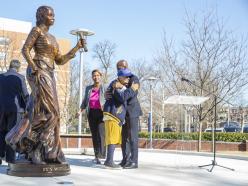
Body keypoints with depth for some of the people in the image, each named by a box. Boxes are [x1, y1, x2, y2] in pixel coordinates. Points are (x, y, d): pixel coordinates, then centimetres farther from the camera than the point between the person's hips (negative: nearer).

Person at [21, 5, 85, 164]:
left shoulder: (52, 38, 24)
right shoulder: (36, 30, 2)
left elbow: (60, 61, 18)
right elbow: (25, 50, -10)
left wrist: (77, 47, 13)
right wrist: (34, 69, -19)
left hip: (49, 75, 8)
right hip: (40, 72, -8)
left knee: (52, 112, 2)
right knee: (49, 111, -17)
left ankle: (49, 152, 3)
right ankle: (34, 149, -12)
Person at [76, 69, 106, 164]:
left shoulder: (104, 88, 3)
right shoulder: (88, 88, 16)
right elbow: (85, 101, 20)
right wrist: (80, 111, 7)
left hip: (101, 113, -4)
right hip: (91, 113, 4)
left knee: (101, 133, -16)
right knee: (94, 135, 3)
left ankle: (101, 154, -20)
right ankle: (96, 156, 7)